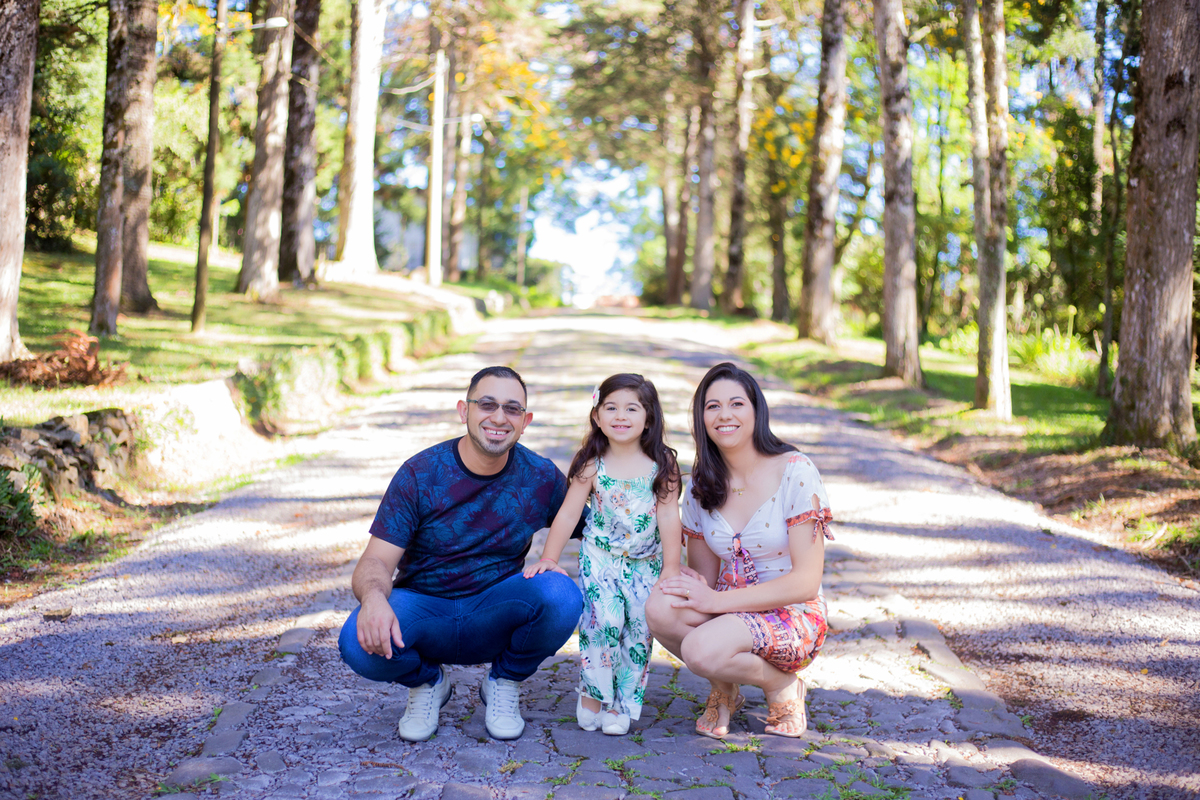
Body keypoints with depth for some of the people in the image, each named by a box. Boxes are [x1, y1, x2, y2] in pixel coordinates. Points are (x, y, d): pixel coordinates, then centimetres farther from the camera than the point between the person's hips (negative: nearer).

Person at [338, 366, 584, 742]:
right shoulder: (420, 474, -12)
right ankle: (427, 681, 5)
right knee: (360, 642, -32)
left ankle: (504, 682, 2)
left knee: (561, 595, -30)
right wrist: (373, 597, -41)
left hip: (495, 615, 1)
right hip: (422, 608, -1)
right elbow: (376, 561, -16)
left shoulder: (542, 478, -6)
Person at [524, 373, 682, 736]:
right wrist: (548, 559, -4)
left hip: (646, 564, 1)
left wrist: (672, 566, -7)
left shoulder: (662, 464, -5)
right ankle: (592, 693, 2)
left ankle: (621, 703, 13)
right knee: (604, 620, -17)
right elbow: (567, 515, -3)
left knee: (640, 629, -1)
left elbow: (669, 516, -5)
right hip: (600, 559, -1)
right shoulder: (592, 466, -6)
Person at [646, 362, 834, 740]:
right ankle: (724, 688, 2)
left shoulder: (795, 472, -12)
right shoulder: (700, 486, 4)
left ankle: (782, 685, -1)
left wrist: (716, 600, -22)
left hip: (792, 617, -5)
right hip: (730, 609, 5)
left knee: (701, 650, -32)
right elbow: (704, 576, 9)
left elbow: (806, 581, -16)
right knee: (660, 609, -26)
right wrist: (693, 587, -17)